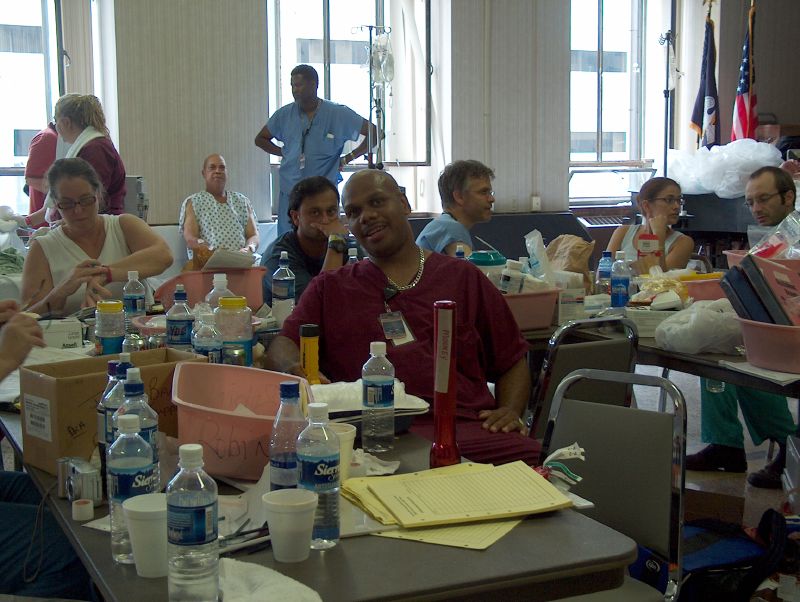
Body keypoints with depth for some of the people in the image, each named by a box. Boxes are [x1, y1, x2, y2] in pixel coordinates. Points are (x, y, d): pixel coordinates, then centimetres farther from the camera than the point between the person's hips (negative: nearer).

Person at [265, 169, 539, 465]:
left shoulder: (464, 278, 23)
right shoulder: (329, 288, 24)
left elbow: (512, 361, 24)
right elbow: (282, 347, 10)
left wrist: (509, 412, 4)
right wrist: (296, 369, -14)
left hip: (469, 427, 2)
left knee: (528, 457, -31)